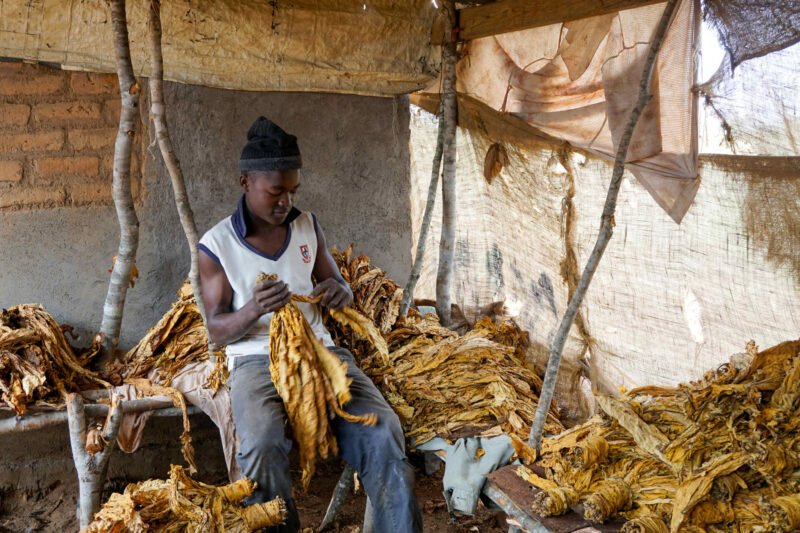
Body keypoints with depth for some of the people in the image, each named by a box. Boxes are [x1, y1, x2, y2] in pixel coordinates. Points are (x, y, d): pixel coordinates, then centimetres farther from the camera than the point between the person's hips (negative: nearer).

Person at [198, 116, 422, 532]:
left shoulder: (308, 226, 12)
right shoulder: (215, 245, 0)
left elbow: (340, 287, 18)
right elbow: (216, 330, 0)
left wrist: (340, 293, -9)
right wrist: (252, 312, -23)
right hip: (256, 361, -3)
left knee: (383, 432, -24)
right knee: (262, 446, -35)